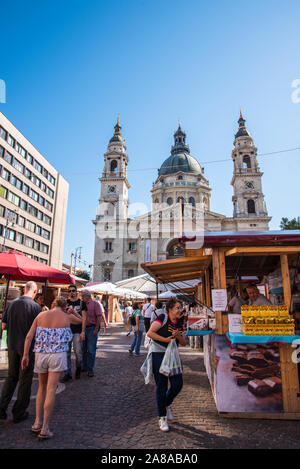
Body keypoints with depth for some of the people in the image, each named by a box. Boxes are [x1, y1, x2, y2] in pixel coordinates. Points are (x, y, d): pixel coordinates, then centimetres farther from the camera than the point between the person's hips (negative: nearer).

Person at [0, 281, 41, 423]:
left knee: (11, 376, 22)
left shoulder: (12, 304, -1)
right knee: (25, 379, 10)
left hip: (12, 346, 5)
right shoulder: (35, 307, -16)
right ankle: (19, 413, 20)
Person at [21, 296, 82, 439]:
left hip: (40, 354, 3)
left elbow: (29, 336, -1)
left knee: (42, 388, 21)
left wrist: (25, 355, 3)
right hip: (58, 354, -3)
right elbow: (80, 320, 22)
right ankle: (45, 428, 6)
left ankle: (37, 422, 19)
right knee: (51, 390, 2)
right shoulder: (68, 317, 0)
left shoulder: (41, 315, 5)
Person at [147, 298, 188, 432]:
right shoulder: (163, 318, -13)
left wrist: (178, 336, -12)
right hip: (158, 354, -6)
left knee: (178, 384, 3)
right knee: (162, 386, 1)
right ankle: (162, 418, 19)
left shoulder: (179, 323, 7)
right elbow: (150, 333, -20)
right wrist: (166, 339, -21)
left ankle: (167, 404, 34)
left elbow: (184, 343, 9)